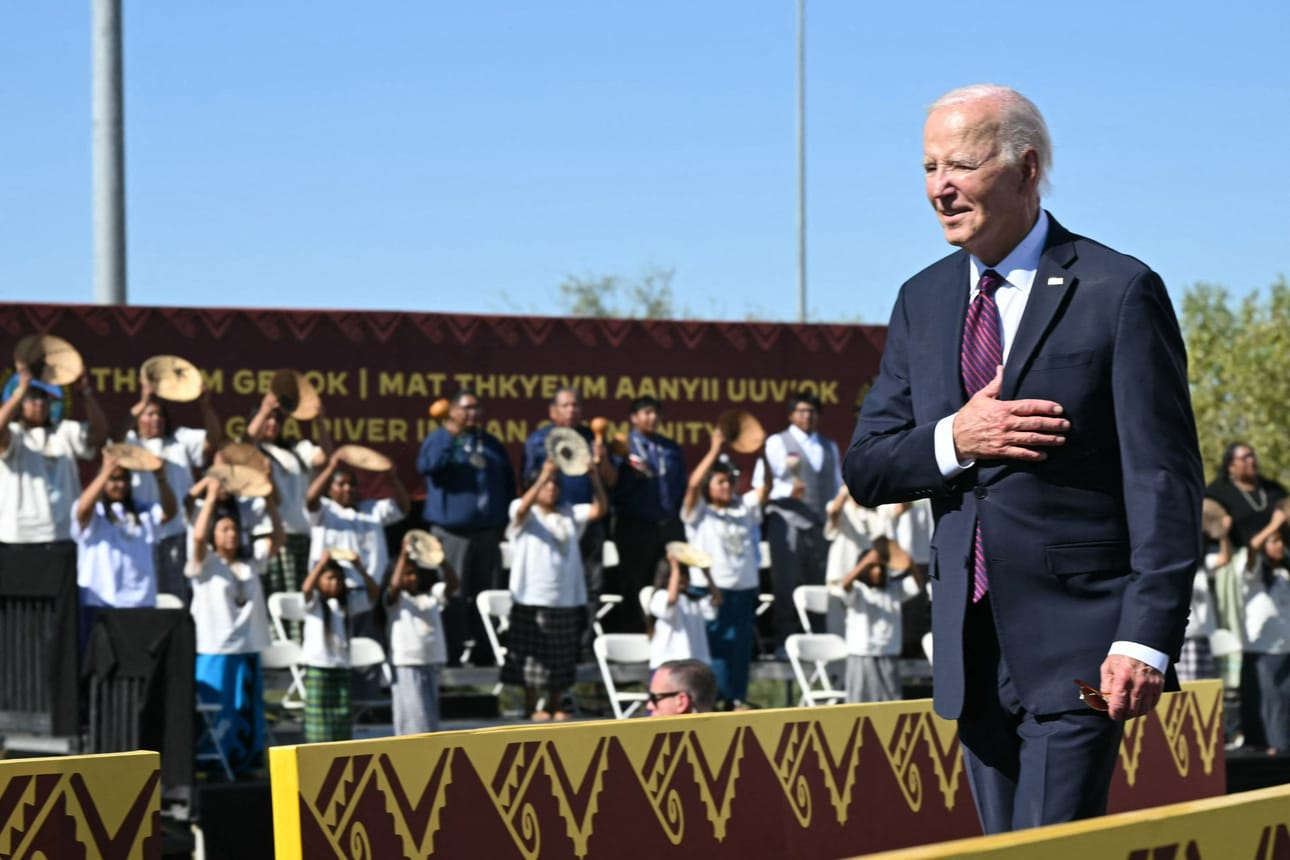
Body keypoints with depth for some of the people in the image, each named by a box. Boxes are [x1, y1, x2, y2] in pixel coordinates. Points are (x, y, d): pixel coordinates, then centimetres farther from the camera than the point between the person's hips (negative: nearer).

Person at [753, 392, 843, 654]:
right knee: (786, 584, -5)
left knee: (821, 585, 5)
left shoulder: (829, 448, 19)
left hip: (821, 525, 5)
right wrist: (788, 490, -21)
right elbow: (760, 483, -6)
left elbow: (837, 487, 23)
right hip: (787, 522, -5)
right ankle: (784, 641, -1)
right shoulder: (777, 443, 2)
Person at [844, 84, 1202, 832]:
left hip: (1080, 640, -6)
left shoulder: (1119, 292, -7)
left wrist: (1146, 638, -19)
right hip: (972, 646, 6)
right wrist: (953, 440, -11)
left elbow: (1166, 481, -10)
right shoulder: (923, 301, 12)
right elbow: (866, 469, 10)